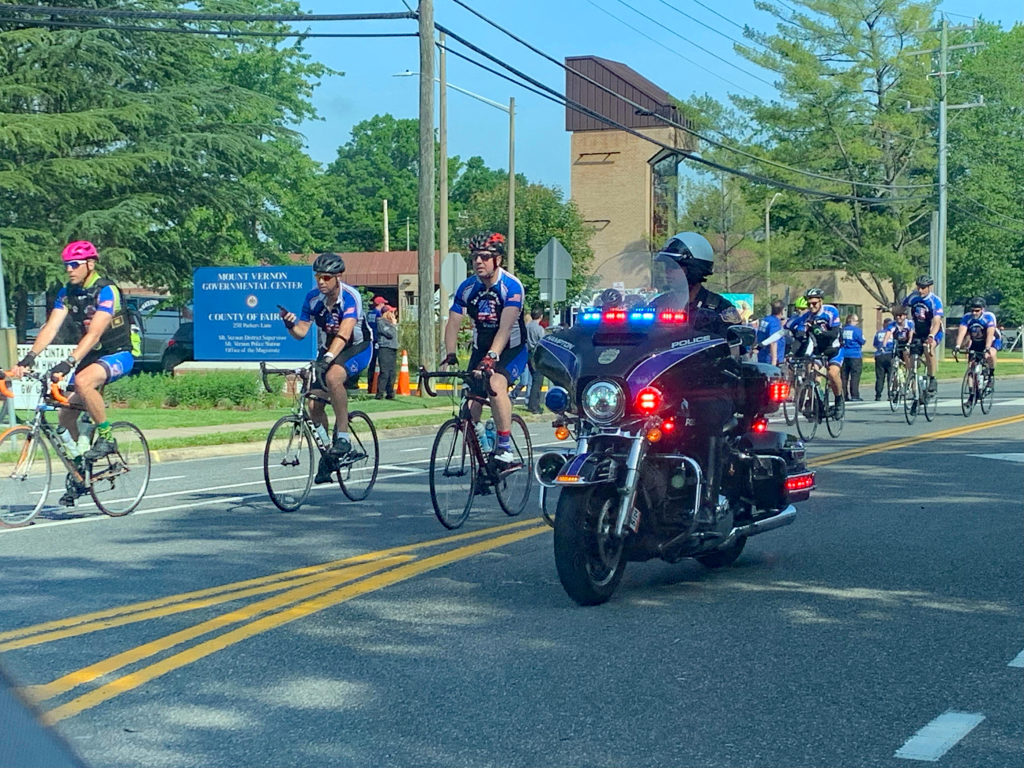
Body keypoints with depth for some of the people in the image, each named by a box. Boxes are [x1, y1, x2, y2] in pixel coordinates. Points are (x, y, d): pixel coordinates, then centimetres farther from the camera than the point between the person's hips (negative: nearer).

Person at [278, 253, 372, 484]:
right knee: (314, 404, -6)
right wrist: (290, 325, -31)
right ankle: (326, 455, 13)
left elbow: (344, 334, -39)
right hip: (330, 348, 6)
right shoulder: (313, 298, -10)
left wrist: (327, 358, -53)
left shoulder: (350, 297, -27)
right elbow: (301, 332, -8)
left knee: (332, 376, -36)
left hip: (358, 347, -6)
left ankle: (343, 440, -29)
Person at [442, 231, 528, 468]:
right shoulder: (467, 288, -6)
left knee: (496, 384, -31)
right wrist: (450, 356, -23)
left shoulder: (511, 286, -20)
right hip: (480, 349, 5)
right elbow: (453, 324, -7)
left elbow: (505, 328, -30)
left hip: (511, 350, -5)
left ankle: (505, 448, -28)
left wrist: (491, 357, -42)